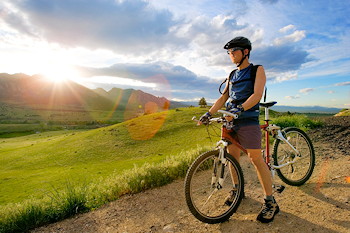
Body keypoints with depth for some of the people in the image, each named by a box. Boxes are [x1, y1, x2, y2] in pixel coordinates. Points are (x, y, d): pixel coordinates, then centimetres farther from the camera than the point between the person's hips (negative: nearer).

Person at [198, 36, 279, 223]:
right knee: (232, 156, 10)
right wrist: (209, 113, 3)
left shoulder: (257, 70, 2)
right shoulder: (232, 75, 19)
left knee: (256, 159, -6)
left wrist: (240, 109, -28)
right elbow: (223, 97, 15)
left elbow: (257, 94, -13)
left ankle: (270, 202, 7)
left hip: (248, 119, -6)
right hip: (230, 119, 6)